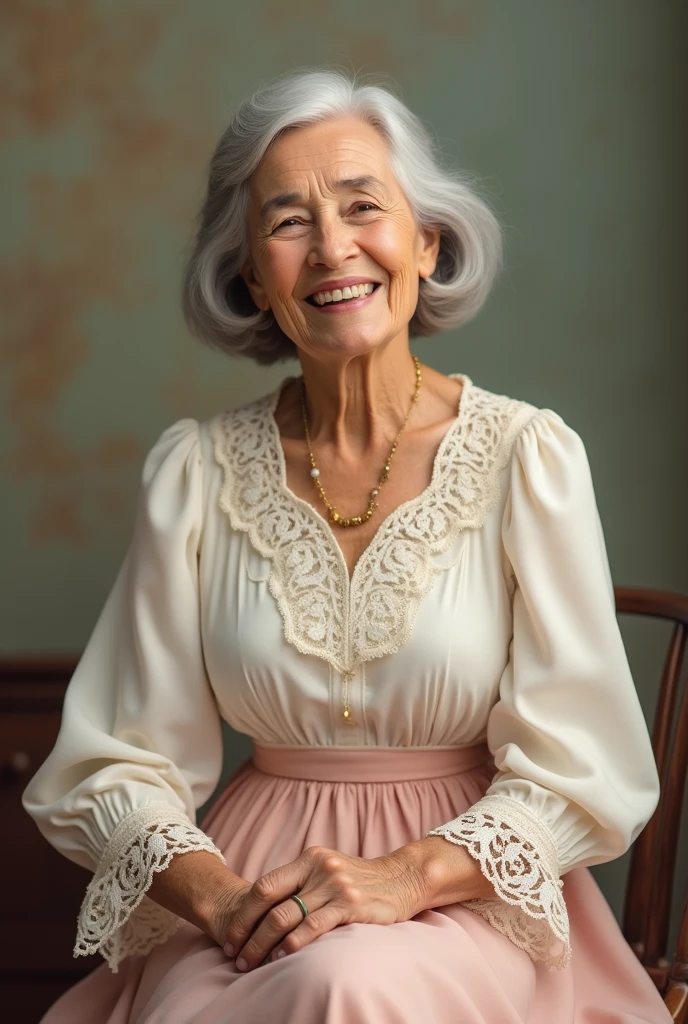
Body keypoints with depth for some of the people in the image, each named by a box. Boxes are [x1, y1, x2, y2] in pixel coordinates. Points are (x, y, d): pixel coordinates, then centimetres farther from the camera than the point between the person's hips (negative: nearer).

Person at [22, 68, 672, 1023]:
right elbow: (120, 760, 1)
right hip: (252, 887, 2)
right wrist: (214, 894, -18)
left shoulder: (529, 455, -4)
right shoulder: (196, 471, 2)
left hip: (468, 896, -2)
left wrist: (411, 874, -21)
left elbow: (575, 766, -5)